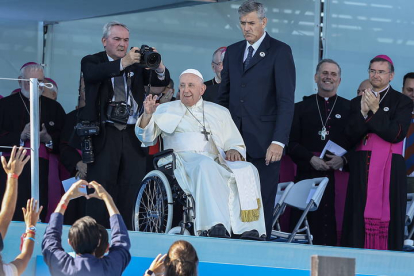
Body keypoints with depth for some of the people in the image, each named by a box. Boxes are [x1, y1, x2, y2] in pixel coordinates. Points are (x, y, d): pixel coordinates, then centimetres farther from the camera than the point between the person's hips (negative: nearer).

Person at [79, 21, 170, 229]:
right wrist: (123, 63, -30)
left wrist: (158, 65, -20)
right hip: (104, 135, -3)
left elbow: (163, 81, 4)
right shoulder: (91, 61, 7)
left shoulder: (137, 64, 15)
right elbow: (92, 74, -17)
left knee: (132, 192, 1)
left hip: (132, 135, 3)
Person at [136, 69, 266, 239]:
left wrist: (234, 151, -2)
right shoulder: (167, 110, 23)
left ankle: (247, 229, -40)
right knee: (206, 166, -39)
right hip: (183, 160, -3)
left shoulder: (219, 113, 27)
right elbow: (146, 137, 13)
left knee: (247, 170, -28)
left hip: (216, 162, 3)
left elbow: (236, 143, 23)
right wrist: (147, 115, -7)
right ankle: (215, 227, -53)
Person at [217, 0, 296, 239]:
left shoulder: (280, 51, -2)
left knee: (262, 202, -3)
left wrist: (279, 141, -16)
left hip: (264, 143, -4)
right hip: (235, 140, 4)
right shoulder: (233, 52, 16)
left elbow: (286, 100, -8)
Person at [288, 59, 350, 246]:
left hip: (339, 177, -1)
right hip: (308, 175, 1)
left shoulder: (349, 109, 12)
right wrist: (311, 159, -8)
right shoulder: (302, 108, 15)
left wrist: (343, 160, -12)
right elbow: (292, 143, 9)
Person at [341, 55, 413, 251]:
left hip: (390, 170, -3)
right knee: (359, 218, -3)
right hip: (362, 169, 3)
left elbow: (396, 134, -8)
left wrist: (376, 111, -12)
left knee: (387, 218, -8)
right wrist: (363, 113, -9)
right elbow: (349, 138, 5)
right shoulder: (357, 102, 15)